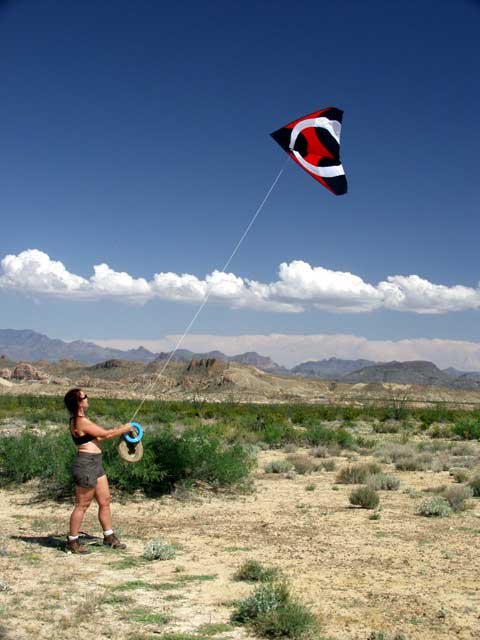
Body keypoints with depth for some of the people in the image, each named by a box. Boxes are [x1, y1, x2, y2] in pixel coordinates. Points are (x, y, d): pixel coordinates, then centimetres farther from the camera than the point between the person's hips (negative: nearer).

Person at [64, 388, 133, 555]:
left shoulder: (79, 420, 13)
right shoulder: (81, 422, -18)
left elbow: (98, 436, 18)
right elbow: (105, 434, -13)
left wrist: (118, 430, 15)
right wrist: (123, 430, 2)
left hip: (94, 465, 10)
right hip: (85, 464, -10)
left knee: (105, 501, 15)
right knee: (82, 505, 0)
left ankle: (109, 537, 26)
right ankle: (72, 542, 10)